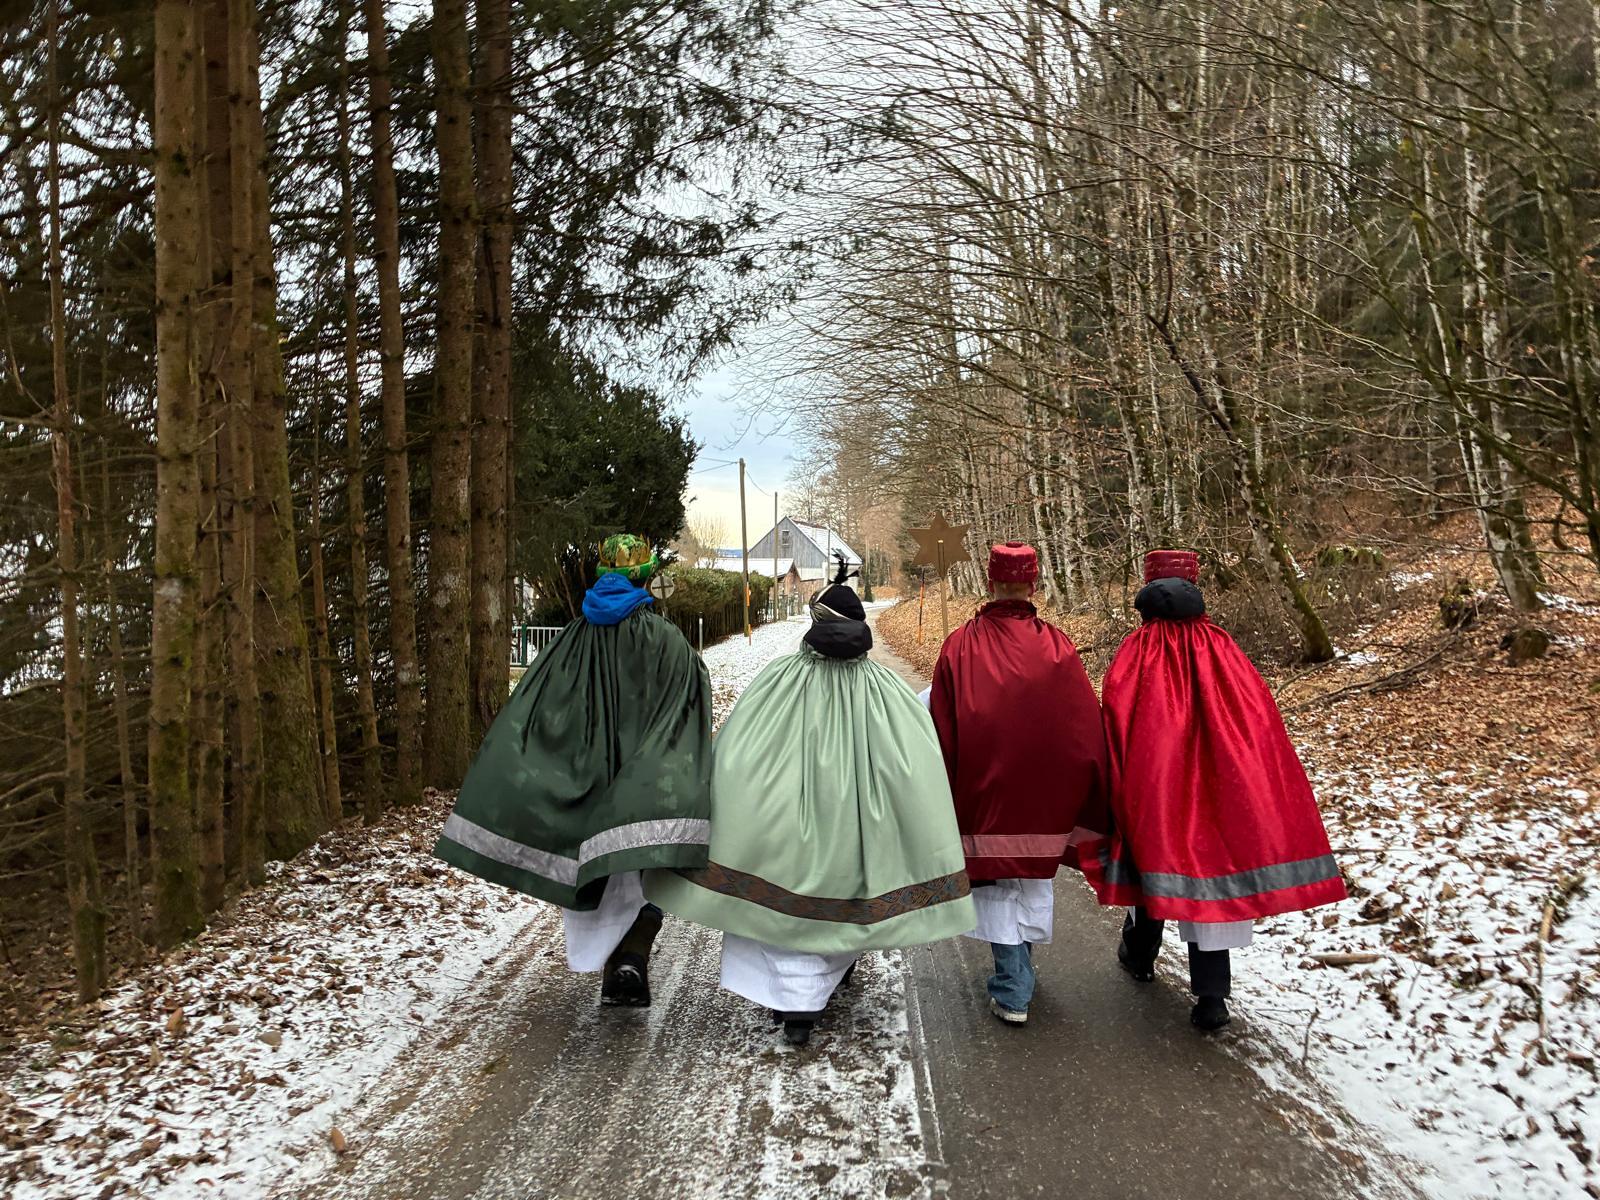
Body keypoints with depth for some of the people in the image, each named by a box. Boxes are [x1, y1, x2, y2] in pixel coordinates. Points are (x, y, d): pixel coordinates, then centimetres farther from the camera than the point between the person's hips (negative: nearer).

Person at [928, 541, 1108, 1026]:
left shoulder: (960, 646, -9)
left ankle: (1013, 993, 8)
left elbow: (942, 732, -4)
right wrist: (1089, 801, 7)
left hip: (983, 788, -1)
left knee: (997, 881, 7)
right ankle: (1019, 972, 33)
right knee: (1034, 875, 18)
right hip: (1044, 792, 2)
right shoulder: (1057, 647, -7)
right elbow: (1086, 728, -4)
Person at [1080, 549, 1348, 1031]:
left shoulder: (1135, 653, -9)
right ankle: (1211, 996, 5)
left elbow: (1115, 722, -11)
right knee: (1211, 867, 7)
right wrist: (1256, 786, 9)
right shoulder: (1222, 650, -3)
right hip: (1218, 786, 1)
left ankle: (1140, 955, 38)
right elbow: (1260, 717, 0)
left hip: (1152, 785, -1)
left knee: (1157, 860, 18)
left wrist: (1117, 791, -3)